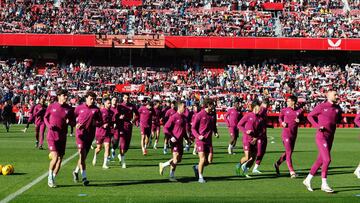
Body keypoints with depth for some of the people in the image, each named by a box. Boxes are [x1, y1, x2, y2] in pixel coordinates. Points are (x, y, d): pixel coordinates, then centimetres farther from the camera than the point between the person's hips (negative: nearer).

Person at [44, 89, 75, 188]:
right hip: (52, 136, -3)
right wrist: (49, 125, -6)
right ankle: (50, 176, 8)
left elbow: (73, 123, 9)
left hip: (62, 138, 3)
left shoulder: (69, 109, 4)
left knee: (60, 159, 5)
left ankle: (53, 178, 21)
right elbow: (45, 117, 13)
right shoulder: (51, 106, 0)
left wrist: (69, 122, -14)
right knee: (55, 157, -15)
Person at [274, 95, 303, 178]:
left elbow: (302, 119, 13)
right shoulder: (284, 110, 1)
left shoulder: (299, 111, 2)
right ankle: (292, 172, -10)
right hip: (286, 133, -4)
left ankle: (277, 164, 34)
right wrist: (282, 123, -4)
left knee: (289, 152, 14)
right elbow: (280, 118, 15)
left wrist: (299, 121, -9)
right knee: (289, 152, -11)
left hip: (294, 134, 4)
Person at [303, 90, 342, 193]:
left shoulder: (337, 108, 8)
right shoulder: (321, 106, -8)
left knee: (320, 160, 11)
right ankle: (324, 184, -1)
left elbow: (338, 119, 24)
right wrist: (317, 126, -11)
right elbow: (310, 116, 0)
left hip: (330, 137, 7)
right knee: (327, 159, -12)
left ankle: (308, 180, 24)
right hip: (321, 136, -7)